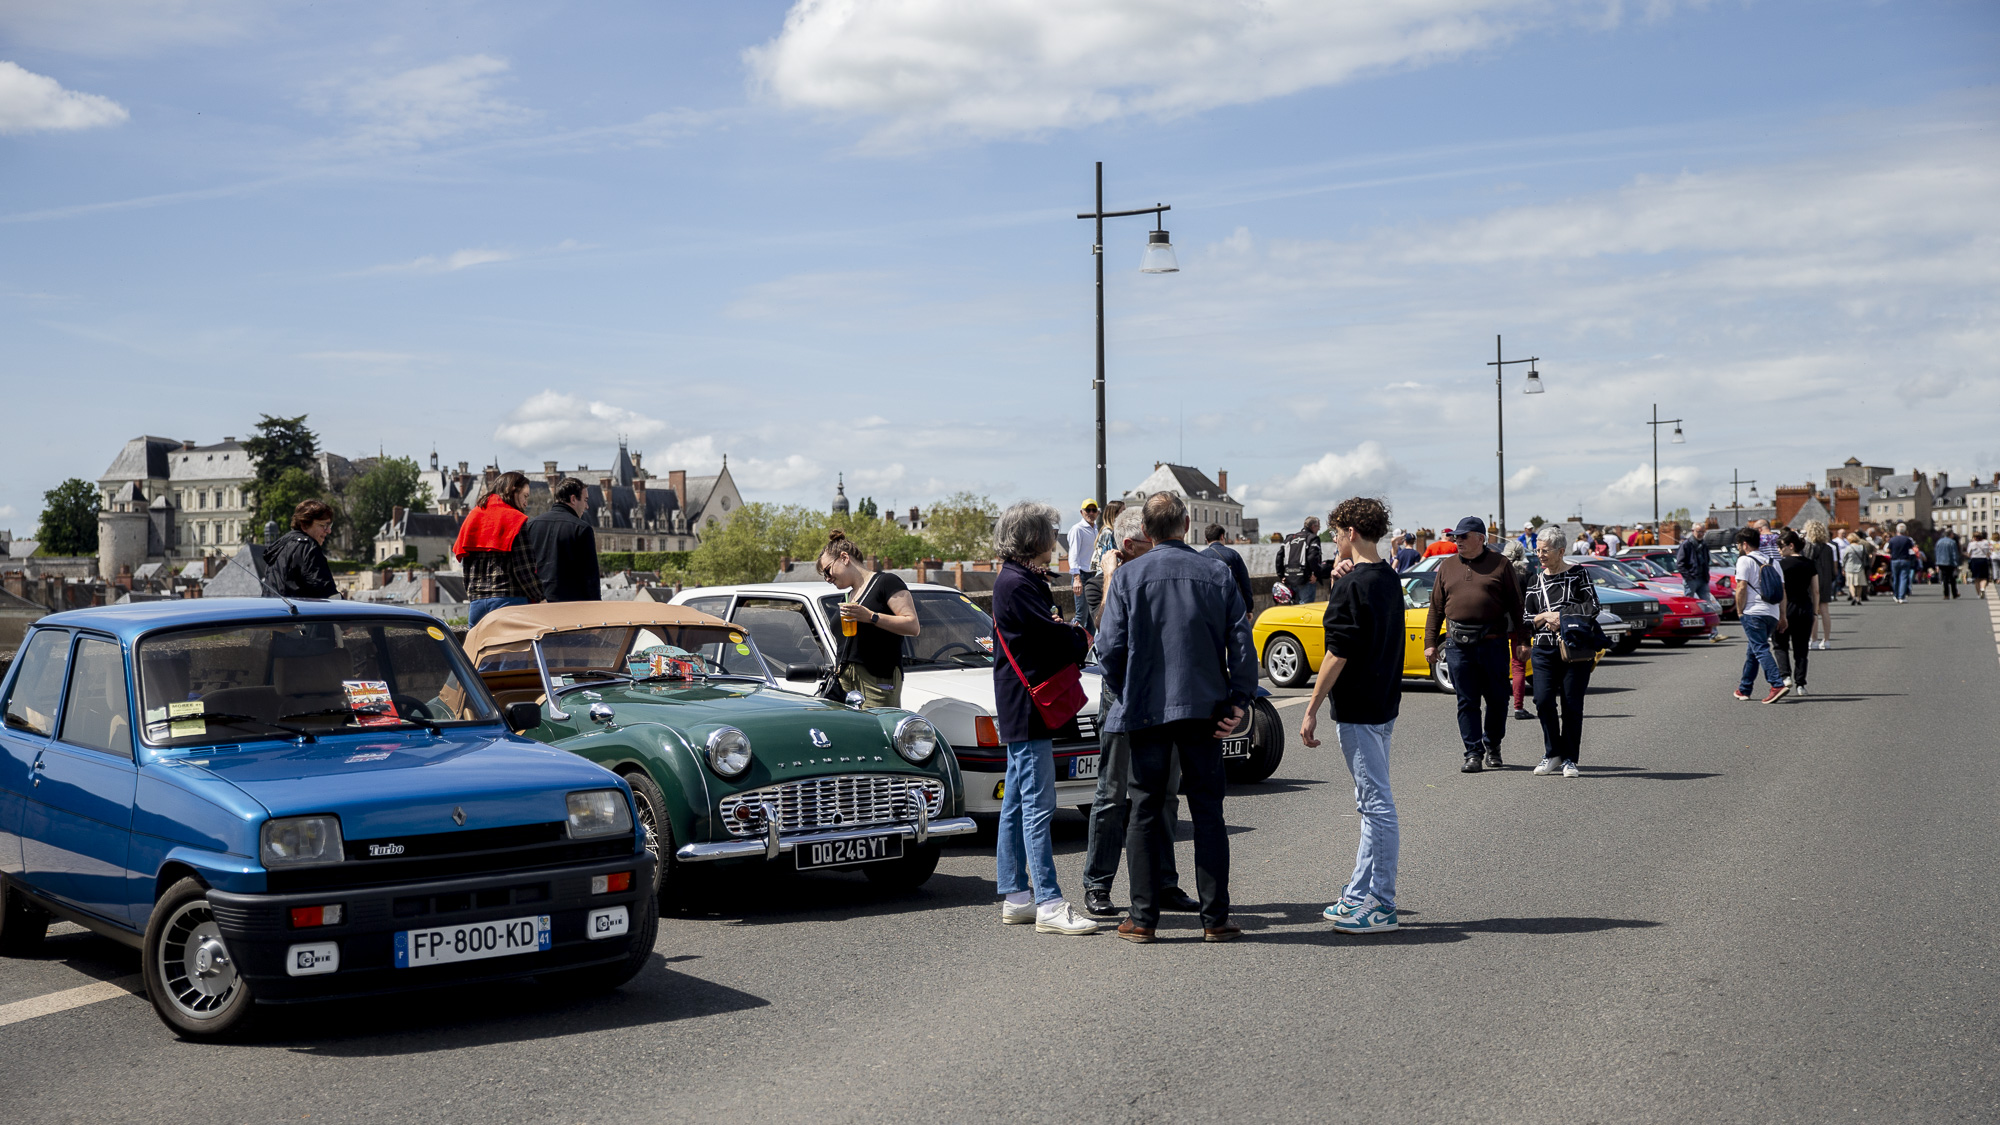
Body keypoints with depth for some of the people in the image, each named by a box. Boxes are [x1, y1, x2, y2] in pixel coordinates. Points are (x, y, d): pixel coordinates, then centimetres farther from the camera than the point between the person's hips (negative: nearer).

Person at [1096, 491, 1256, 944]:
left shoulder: (1127, 576, -3)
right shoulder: (1217, 575, 1)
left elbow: (1111, 648, -5)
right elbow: (1241, 644, -3)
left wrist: (1125, 696, 10)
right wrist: (1239, 702, 1)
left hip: (1146, 709, -1)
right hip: (1203, 708, 1)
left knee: (1146, 812, 6)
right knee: (1207, 812, 7)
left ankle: (1143, 918, 7)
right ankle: (1215, 918, 8)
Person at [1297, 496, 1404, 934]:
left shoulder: (1352, 585, -17)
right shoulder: (1389, 579, 11)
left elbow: (1338, 653, -19)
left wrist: (1311, 710, -14)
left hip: (1357, 710, -10)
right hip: (1384, 703, 10)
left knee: (1376, 804, -5)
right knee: (1372, 803, 14)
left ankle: (1381, 907, 0)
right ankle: (1358, 896, 22)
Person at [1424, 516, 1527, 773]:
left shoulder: (1500, 564, 3)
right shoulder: (1448, 567, 12)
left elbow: (1515, 605, 3)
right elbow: (1436, 607, 13)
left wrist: (1519, 641, -2)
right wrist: (1430, 642, 7)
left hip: (1493, 643, -2)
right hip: (1458, 644, 2)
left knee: (1496, 699, 7)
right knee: (1467, 701, 2)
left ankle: (1493, 745, 27)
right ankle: (1473, 752, 6)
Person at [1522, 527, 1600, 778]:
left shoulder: (1578, 574, 3)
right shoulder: (1535, 582, 14)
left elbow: (1592, 608, -5)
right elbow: (1525, 618, 14)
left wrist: (1560, 616, -9)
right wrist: (1545, 617, -5)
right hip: (1544, 649, 3)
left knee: (1572, 705, -2)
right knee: (1543, 700, -8)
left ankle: (1570, 759, 8)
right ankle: (1553, 754, 8)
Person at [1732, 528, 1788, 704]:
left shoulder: (1745, 560, -3)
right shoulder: (1773, 562, 17)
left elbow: (1741, 588, -12)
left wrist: (1740, 612, -3)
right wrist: (1782, 617, 18)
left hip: (1753, 612, -7)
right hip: (1772, 613, 7)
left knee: (1761, 650, -12)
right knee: (1752, 651, 17)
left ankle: (1777, 684, -27)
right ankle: (1744, 689, 25)